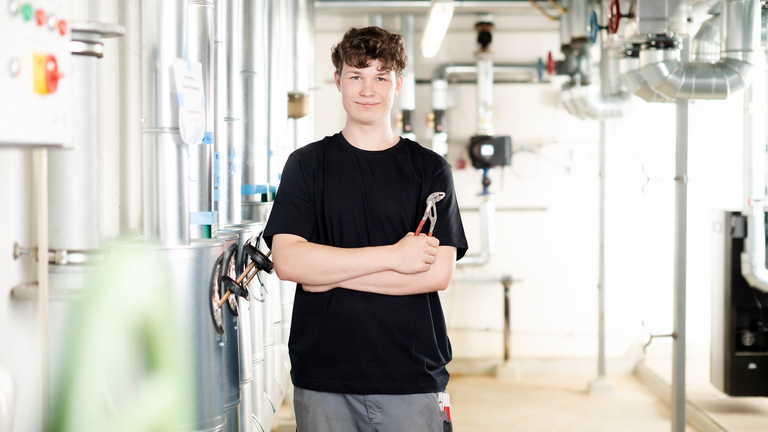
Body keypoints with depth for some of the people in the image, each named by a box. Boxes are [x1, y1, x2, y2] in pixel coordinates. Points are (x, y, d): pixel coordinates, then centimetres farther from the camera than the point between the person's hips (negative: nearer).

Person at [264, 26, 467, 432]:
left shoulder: (430, 169, 5)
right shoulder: (307, 165, 6)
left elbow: (438, 273, -5)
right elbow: (287, 261, -7)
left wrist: (331, 273, -10)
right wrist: (392, 255, -12)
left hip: (411, 377, 0)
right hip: (322, 377, 0)